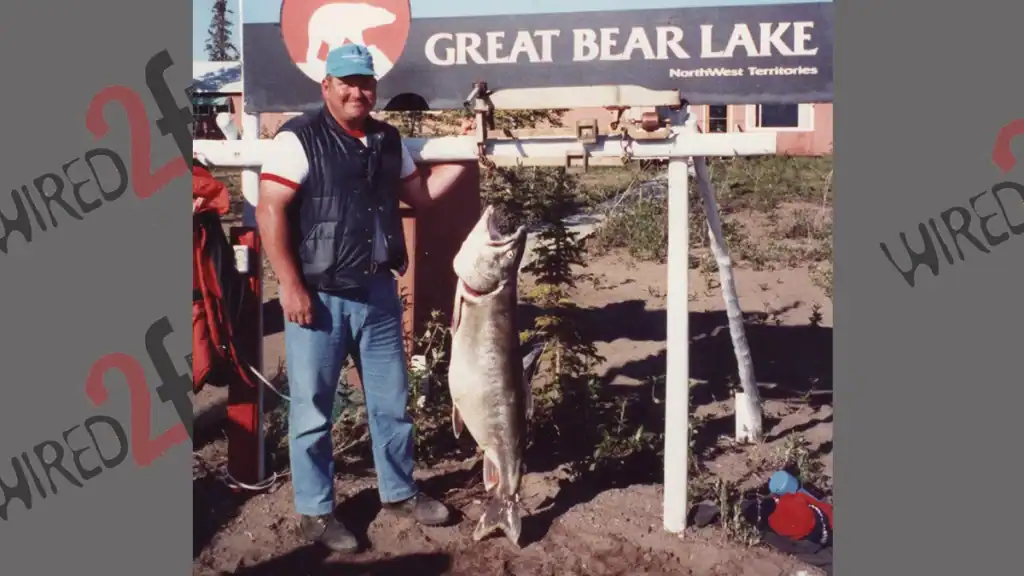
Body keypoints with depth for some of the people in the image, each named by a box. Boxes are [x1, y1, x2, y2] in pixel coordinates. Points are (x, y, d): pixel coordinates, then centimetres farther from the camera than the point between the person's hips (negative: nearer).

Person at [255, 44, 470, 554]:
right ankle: (314, 511, 22)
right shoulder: (299, 138, -9)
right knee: (312, 409, 6)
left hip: (379, 292, 6)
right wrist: (291, 286, -17)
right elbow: (270, 212, -13)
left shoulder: (388, 140, 10)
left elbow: (420, 195, 19)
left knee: (391, 400, 16)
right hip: (319, 296, -6)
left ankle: (399, 491, 34)